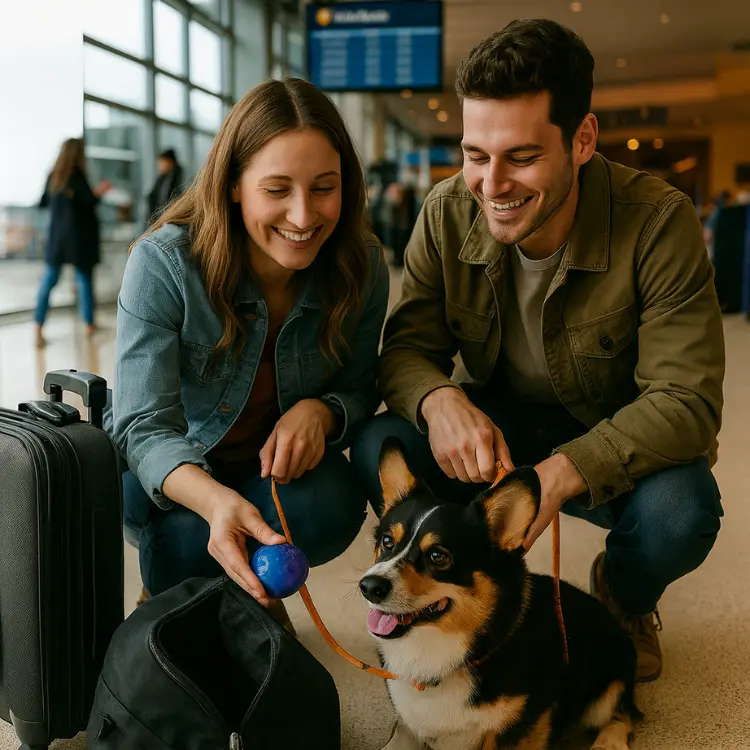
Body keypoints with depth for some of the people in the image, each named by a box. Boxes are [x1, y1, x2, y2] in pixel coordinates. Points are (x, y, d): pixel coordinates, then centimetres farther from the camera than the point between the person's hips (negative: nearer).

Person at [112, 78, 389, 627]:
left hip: (283, 460, 3)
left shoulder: (362, 268, -18)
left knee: (334, 509, -28)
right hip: (162, 472, -2)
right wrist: (215, 500, -54)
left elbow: (359, 391, -4)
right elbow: (145, 427, -31)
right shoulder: (162, 264, -28)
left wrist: (320, 411, -30)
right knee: (192, 533, -33)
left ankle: (253, 588, 8)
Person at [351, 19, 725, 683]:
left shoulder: (659, 223, -24)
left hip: (617, 443, -2)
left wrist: (563, 472, -42)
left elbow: (685, 400, -26)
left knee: (679, 511, -34)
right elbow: (407, 346, -9)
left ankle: (624, 600, 7)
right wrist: (439, 400, -35)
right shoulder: (448, 214, -14)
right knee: (379, 449, -25)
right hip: (495, 428, 2)